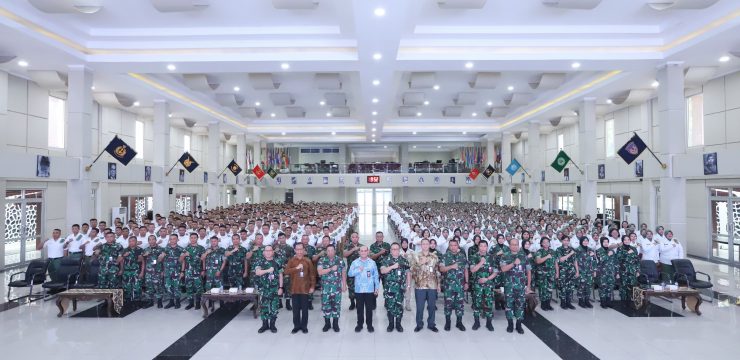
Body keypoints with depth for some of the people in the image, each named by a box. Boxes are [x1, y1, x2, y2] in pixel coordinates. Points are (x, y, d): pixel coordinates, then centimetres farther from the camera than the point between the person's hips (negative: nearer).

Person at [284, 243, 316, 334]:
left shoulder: (308, 261, 0)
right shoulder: (291, 260, 3)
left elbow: (312, 274, 2)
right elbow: (286, 272, -10)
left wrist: (312, 286, -2)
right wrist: (296, 268, -20)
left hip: (305, 288, -1)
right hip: (294, 288, 1)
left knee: (304, 308, 5)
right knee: (296, 308, 7)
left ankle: (304, 326, 15)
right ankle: (296, 326, 18)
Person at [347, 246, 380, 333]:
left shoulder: (372, 262, 1)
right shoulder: (355, 262, 1)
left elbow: (376, 276, 4)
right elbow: (349, 274, -6)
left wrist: (377, 288, 3)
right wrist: (358, 270, -19)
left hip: (370, 290, 0)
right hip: (358, 290, 0)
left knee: (369, 308, 7)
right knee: (359, 308, 9)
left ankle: (369, 324, 19)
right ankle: (359, 324, 21)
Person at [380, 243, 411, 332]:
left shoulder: (404, 260, 9)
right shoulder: (386, 260, 3)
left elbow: (408, 273, 13)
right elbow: (382, 271, -8)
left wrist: (408, 284, 6)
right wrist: (392, 266, -18)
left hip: (400, 287, 1)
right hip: (389, 287, -1)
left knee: (399, 305, 3)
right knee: (390, 305, 2)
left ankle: (398, 324, 16)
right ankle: (391, 324, 14)